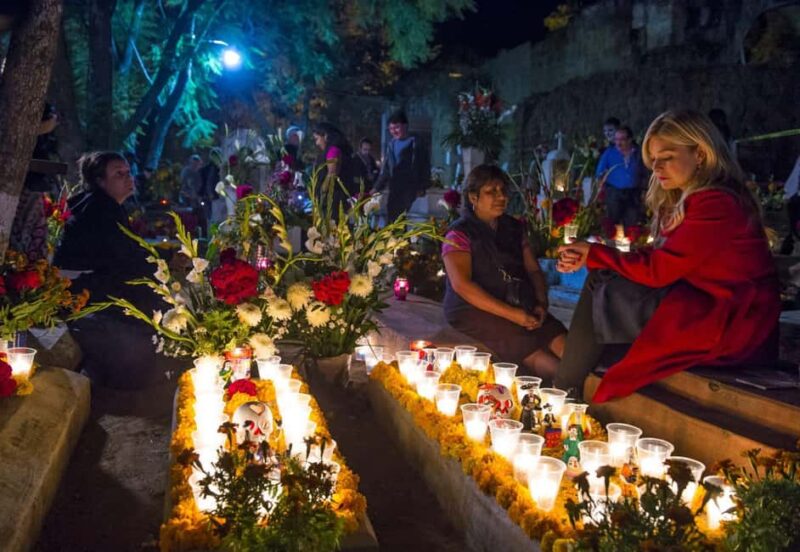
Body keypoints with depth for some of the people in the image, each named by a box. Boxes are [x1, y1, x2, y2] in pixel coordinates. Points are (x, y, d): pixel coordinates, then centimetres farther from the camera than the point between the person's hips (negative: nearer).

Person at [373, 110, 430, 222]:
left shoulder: (415, 144, -2)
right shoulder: (391, 145, 14)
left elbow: (424, 166, -5)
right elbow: (385, 169, 19)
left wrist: (422, 188, -11)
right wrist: (377, 187, 12)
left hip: (410, 190, -5)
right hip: (394, 190, 6)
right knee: (393, 219, 3)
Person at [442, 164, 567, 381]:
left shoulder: (513, 228, 18)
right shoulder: (459, 233, -3)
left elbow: (534, 270, 19)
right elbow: (461, 284, -14)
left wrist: (541, 304, -3)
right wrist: (511, 314, -20)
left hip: (522, 308, 6)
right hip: (475, 311, -6)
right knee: (536, 357, -31)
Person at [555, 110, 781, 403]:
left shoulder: (716, 203, -19)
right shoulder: (685, 199, 12)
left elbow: (657, 270, -18)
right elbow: (658, 259, 8)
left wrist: (595, 253, -6)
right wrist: (588, 258, -1)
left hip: (730, 323, -10)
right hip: (705, 304, 10)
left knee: (602, 293, -9)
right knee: (602, 279, 6)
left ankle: (567, 393, 4)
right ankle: (566, 389, 8)